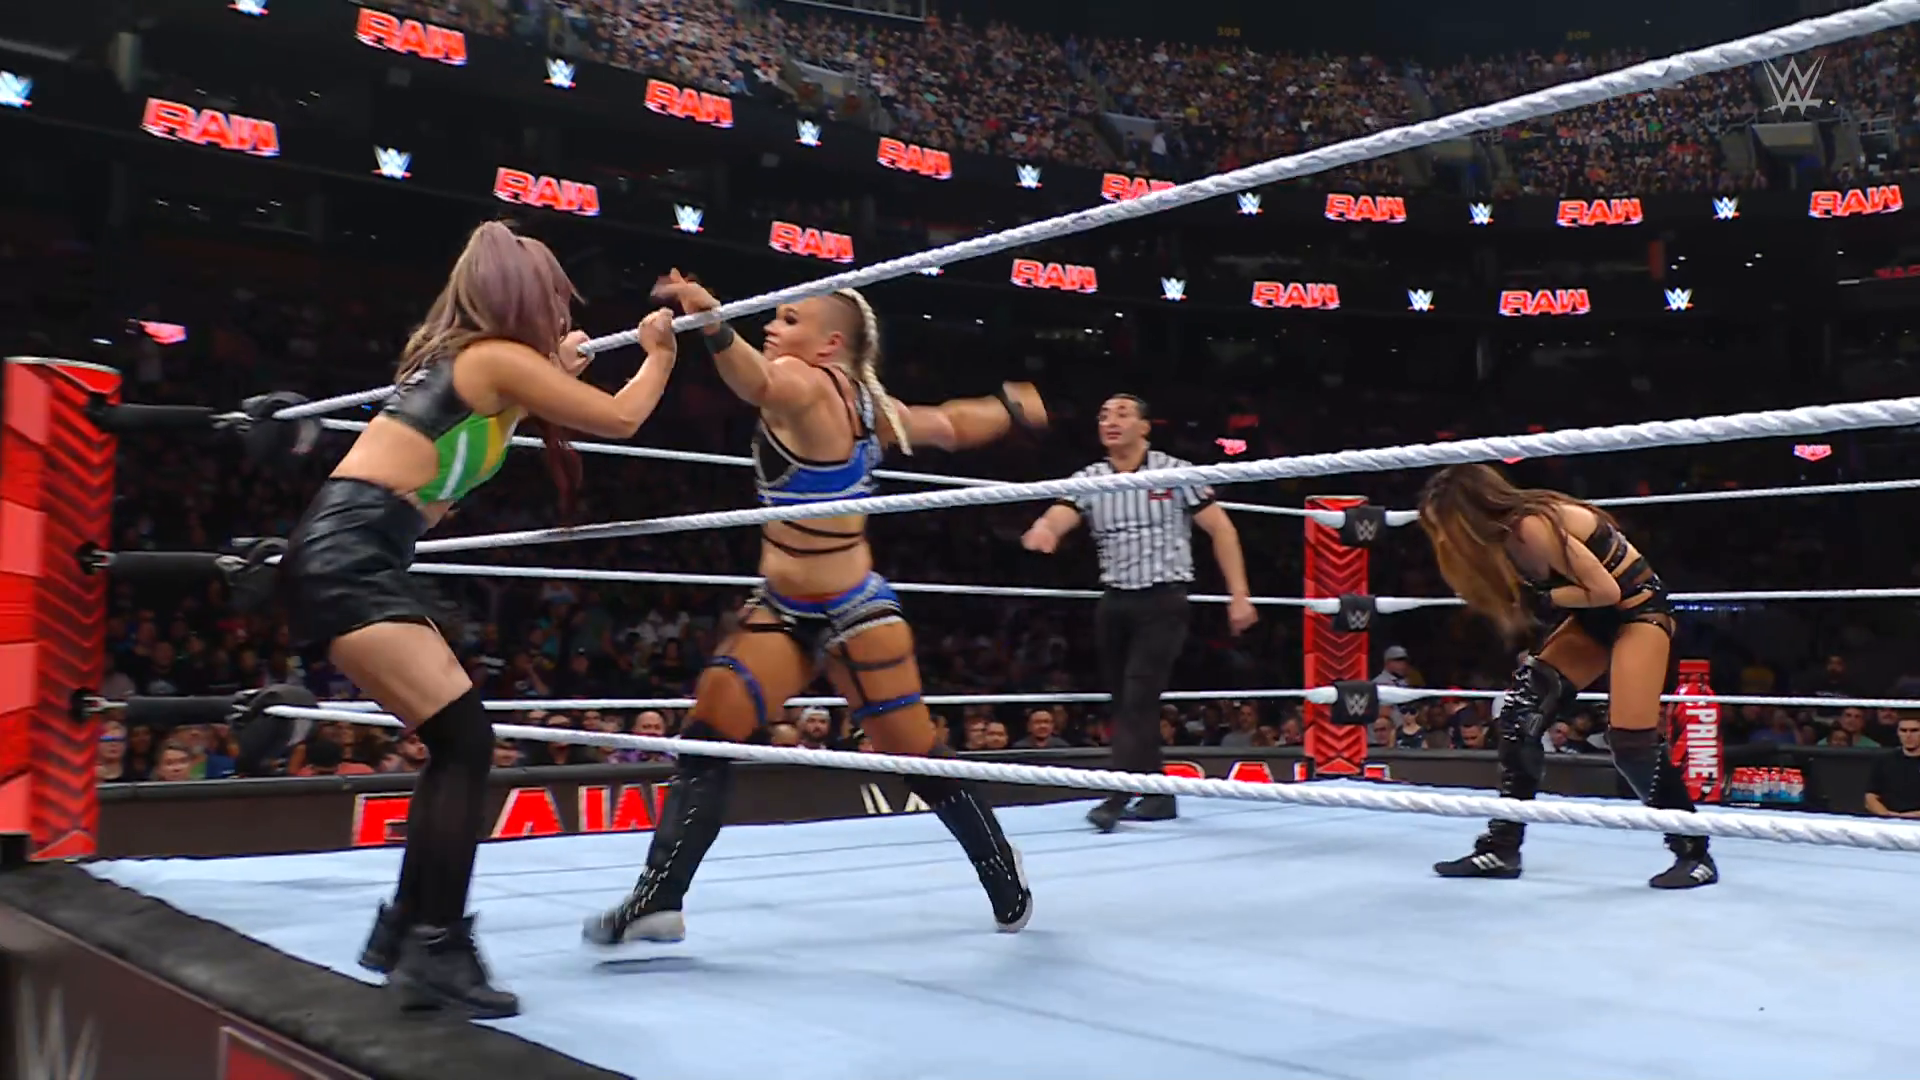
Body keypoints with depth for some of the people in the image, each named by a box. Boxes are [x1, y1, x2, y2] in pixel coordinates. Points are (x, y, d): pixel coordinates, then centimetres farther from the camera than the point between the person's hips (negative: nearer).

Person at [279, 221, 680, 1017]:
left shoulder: (455, 357, 21)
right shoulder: (501, 359, -5)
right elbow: (621, 419, 0)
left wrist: (557, 372, 39)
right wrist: (660, 352, 16)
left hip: (349, 560, 10)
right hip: (345, 558, -10)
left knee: (453, 746, 12)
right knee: (465, 741, -12)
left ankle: (404, 931, 19)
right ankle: (436, 950, -13)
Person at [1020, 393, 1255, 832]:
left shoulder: (1175, 472, -3)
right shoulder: (1089, 479, 6)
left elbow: (1221, 528, 0)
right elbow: (1059, 517, -12)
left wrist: (1238, 595, -5)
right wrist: (1043, 529, -38)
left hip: (1163, 601, -5)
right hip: (1114, 603, 5)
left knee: (1139, 697, -14)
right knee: (1125, 702, 8)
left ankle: (1116, 796, -15)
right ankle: (1158, 795, 20)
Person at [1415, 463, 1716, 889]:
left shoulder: (1533, 525, -28)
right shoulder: (1502, 534, -2)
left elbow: (1604, 589, -26)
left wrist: (1543, 599, -18)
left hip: (1639, 608, -8)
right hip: (1593, 616, 8)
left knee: (1633, 741, -15)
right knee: (1521, 716, -2)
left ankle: (1694, 854, 4)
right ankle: (1501, 848, 5)